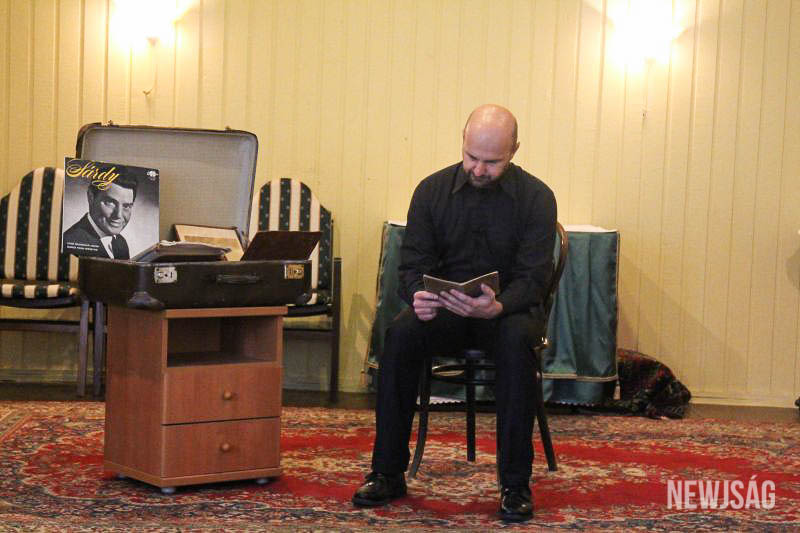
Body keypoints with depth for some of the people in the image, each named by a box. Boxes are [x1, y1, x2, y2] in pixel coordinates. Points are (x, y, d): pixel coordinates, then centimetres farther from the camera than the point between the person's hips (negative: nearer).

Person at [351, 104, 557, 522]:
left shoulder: (536, 197, -8)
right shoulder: (433, 190, -1)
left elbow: (534, 278, -13)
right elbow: (413, 263, -1)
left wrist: (498, 307, -36)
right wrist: (418, 296, -27)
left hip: (508, 308, -2)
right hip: (444, 308, 2)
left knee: (515, 340, -37)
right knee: (399, 334, -29)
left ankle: (515, 483, -29)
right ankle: (388, 473, -20)